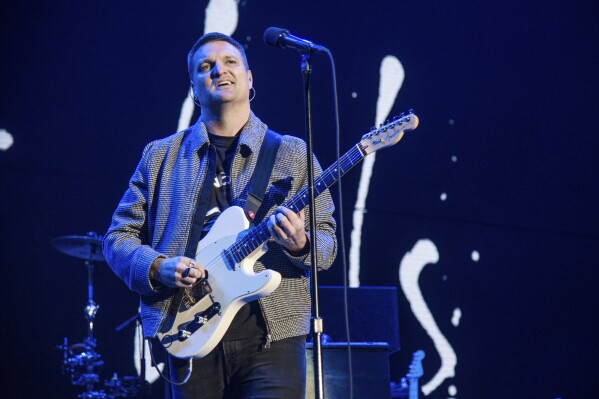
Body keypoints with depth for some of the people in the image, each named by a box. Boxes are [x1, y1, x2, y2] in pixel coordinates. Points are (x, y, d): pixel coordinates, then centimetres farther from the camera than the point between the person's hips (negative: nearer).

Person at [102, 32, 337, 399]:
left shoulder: (293, 154, 8)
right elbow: (119, 235, 10)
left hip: (271, 336, -1)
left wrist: (300, 245, -17)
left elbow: (327, 243, 5)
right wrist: (157, 267, -9)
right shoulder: (161, 156, 11)